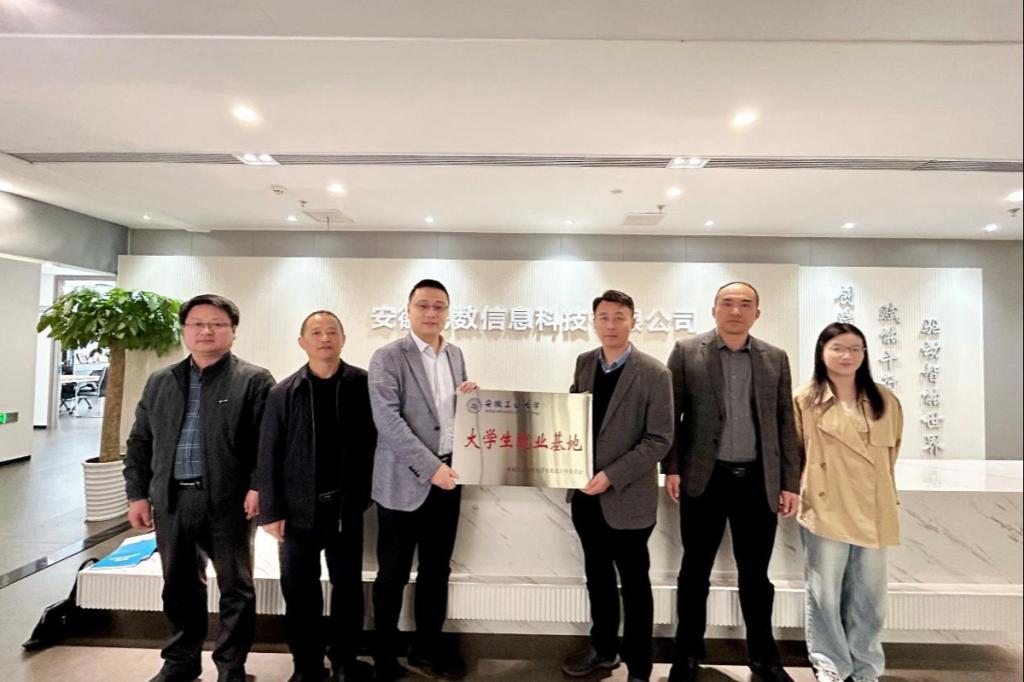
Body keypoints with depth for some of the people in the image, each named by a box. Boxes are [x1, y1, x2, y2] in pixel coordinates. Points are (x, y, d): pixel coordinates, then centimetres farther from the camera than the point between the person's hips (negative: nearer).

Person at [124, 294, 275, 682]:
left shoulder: (254, 380, -5)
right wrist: (138, 493, 8)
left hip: (228, 501, -4)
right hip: (170, 500, 5)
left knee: (235, 588, 8)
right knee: (179, 587, 19)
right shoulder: (160, 382, 12)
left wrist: (258, 486, -19)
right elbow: (140, 442, 14)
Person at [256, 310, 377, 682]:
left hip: (346, 506, 0)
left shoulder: (363, 385, -5)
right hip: (299, 509, 1)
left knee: (347, 585, 14)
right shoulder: (283, 393, -2)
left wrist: (366, 491, -6)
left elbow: (375, 441, -4)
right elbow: (269, 455, -1)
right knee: (298, 589, 13)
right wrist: (271, 510, -3)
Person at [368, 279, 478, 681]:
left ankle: (427, 646, 38)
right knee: (394, 573, 11)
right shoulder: (388, 357, -10)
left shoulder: (455, 355, 9)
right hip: (405, 480, -5)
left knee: (437, 569, 18)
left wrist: (469, 398, -4)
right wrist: (430, 467, -20)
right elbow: (388, 421, -18)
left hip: (448, 475, 6)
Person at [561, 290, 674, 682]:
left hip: (627, 498, -5)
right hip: (585, 492, 5)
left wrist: (612, 475, -20)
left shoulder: (654, 374, -13)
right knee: (597, 575, 22)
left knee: (634, 584, 14)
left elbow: (659, 440, -15)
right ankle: (603, 650, 45)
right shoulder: (584, 363, 3)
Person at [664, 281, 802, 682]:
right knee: (695, 571, 11)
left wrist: (790, 483, 4)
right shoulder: (686, 352, -2)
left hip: (758, 481, 2)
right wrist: (672, 468, -8)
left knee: (756, 574, 15)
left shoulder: (775, 359, 7)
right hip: (704, 479, -2)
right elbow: (671, 414, -3)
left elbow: (786, 424, 7)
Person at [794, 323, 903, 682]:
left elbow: (892, 450, 16)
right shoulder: (804, 401, -7)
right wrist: (803, 490, 0)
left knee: (869, 594, 15)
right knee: (825, 592, 8)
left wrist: (882, 490, 16)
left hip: (873, 510, 3)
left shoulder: (885, 401, 3)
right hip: (825, 510, -3)